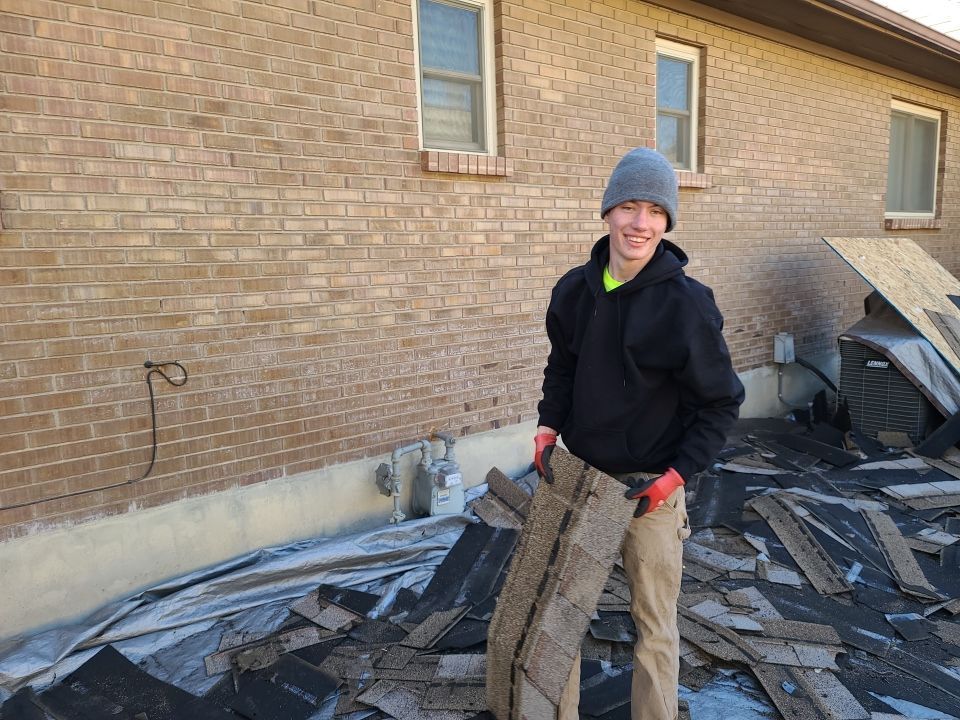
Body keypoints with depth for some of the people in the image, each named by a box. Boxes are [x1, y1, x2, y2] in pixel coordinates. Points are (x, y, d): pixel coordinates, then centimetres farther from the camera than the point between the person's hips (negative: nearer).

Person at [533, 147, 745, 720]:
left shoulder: (686, 303, -16)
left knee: (655, 622, 10)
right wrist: (549, 426, -2)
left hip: (650, 484, -5)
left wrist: (675, 476, -15)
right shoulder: (574, 289, -3)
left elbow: (722, 402, -9)